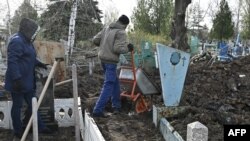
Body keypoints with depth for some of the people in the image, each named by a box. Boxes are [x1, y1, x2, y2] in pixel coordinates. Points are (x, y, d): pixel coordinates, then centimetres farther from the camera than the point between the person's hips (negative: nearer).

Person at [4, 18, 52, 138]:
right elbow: (12, 61, -26)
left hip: (28, 81, 10)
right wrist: (16, 78, -30)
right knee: (17, 105, 6)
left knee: (32, 104, 16)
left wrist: (39, 64, 13)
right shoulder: (17, 41, -19)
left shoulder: (26, 41, 13)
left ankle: (40, 127, 26)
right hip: (18, 81, -10)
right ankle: (18, 131, 20)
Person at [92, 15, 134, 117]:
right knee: (108, 86, -5)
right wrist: (128, 48, -2)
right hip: (111, 61, -8)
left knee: (115, 82, 20)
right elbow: (118, 49, -19)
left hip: (103, 59, 8)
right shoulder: (121, 33, -11)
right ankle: (98, 110, -8)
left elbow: (95, 40, 9)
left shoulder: (107, 28, 11)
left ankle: (116, 106, 26)